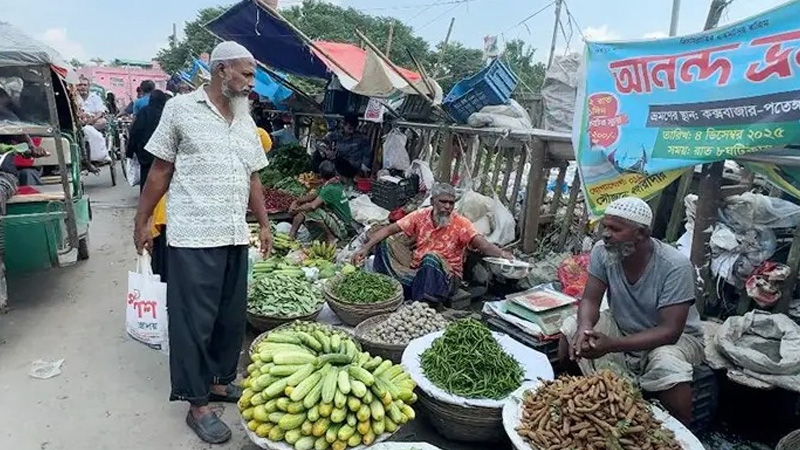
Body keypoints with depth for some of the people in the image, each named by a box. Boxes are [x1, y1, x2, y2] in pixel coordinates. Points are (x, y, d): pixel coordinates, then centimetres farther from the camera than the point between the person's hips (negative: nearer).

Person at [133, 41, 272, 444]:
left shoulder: (246, 121, 13)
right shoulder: (181, 109, -2)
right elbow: (160, 171, 0)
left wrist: (264, 224, 13)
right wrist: (141, 222, 1)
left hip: (235, 236, 6)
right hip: (193, 236, -5)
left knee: (232, 316, 13)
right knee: (193, 319, 2)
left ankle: (220, 381, 31)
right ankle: (197, 403, 15)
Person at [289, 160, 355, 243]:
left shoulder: (330, 189, -24)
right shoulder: (336, 183, 4)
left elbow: (312, 206, -32)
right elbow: (314, 195, 12)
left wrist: (296, 209, -15)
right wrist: (297, 201, 2)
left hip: (343, 229, -9)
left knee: (310, 211, -28)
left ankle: (331, 238, -13)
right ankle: (291, 235, 6)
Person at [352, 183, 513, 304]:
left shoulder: (461, 224, -12)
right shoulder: (421, 216, -2)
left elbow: (482, 244, -26)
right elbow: (390, 229, -2)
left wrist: (501, 253, -48)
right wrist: (366, 248, -13)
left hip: (445, 277, -4)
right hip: (416, 271, 4)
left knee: (432, 257, -36)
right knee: (387, 243, -8)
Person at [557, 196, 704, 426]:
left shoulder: (675, 266, -27)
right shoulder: (602, 252, -16)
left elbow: (670, 331, -30)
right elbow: (590, 300, -13)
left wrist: (612, 344, -42)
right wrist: (585, 327, -37)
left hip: (676, 337, -4)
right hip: (622, 327, 4)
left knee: (666, 364, -36)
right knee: (572, 328, -18)